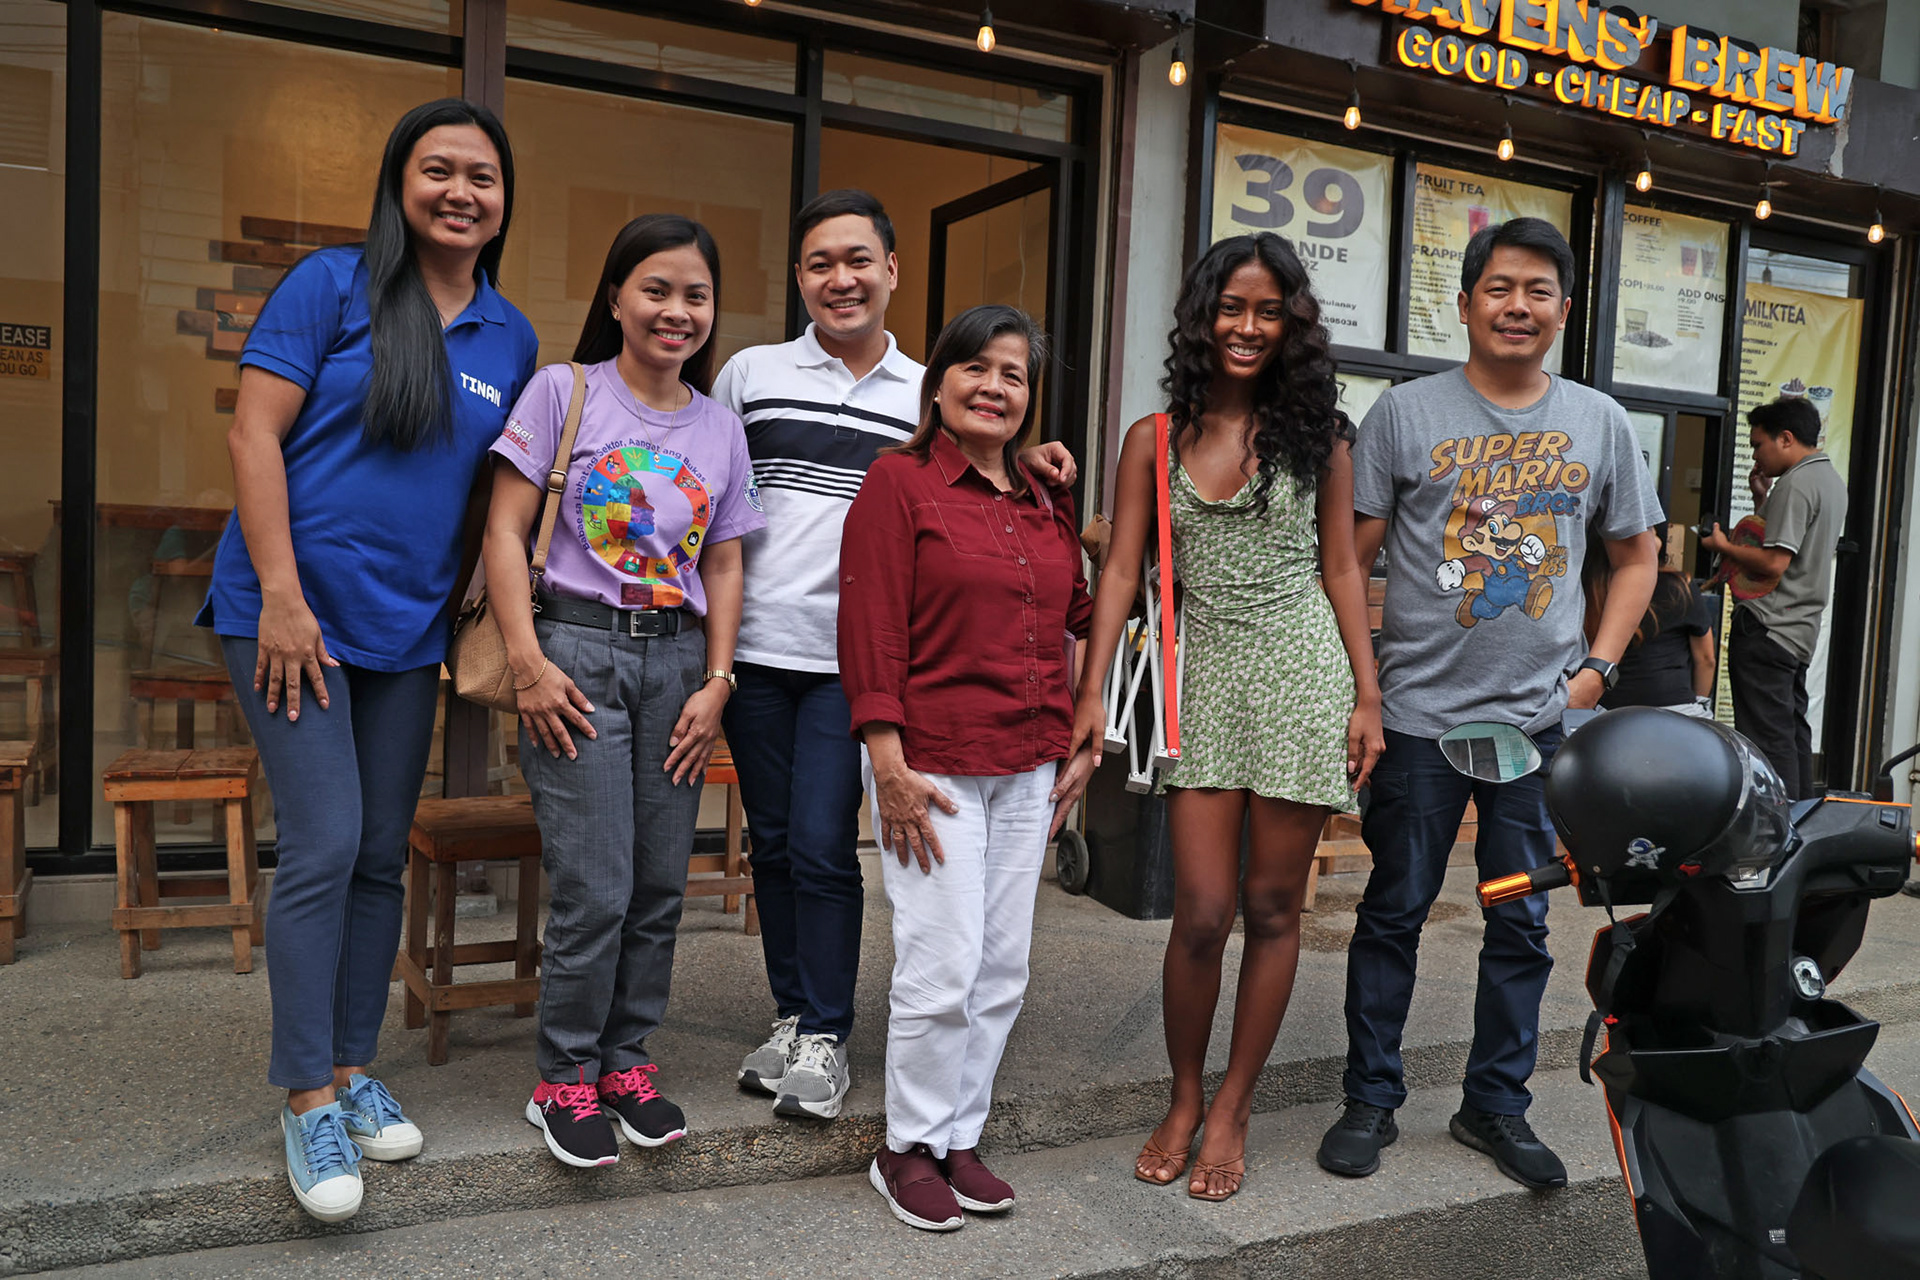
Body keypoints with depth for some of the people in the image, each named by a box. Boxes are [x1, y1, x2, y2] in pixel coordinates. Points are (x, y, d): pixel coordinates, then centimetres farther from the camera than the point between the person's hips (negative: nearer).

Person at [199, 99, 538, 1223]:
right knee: (325, 846, -9)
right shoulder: (333, 285, -4)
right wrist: (282, 596, -15)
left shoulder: (513, 341, 10)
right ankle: (308, 1099, 6)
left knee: (383, 856, 10)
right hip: (293, 613, -5)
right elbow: (254, 434, -8)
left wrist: (471, 614, 9)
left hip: (407, 631, 5)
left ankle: (352, 1068, 25)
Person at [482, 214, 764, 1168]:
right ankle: (564, 1078, 15)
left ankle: (626, 1059, 25)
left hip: (678, 658, 4)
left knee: (660, 882, 8)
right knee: (594, 887, -5)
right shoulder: (564, 391, -1)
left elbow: (722, 563, 13)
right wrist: (528, 662, -11)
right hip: (579, 649, -4)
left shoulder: (719, 427, 10)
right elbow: (505, 532, -4)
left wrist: (716, 680, 3)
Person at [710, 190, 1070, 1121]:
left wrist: (1024, 464, -5)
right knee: (773, 843, 10)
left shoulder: (928, 396, 7)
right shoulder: (750, 373, 7)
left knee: (823, 847, -4)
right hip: (754, 648, 2)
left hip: (853, 660, -2)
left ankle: (825, 1039, 11)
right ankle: (791, 1017, 26)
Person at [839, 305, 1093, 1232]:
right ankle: (908, 1149, 16)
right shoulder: (899, 481, -5)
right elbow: (870, 628, -11)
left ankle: (960, 1139, 26)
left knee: (1004, 968, 10)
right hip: (933, 762, -6)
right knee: (944, 963, -4)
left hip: (1028, 770, 6)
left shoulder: (1046, 503, 14)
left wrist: (1079, 744, 14)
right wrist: (890, 764, -16)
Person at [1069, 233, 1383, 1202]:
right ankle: (1183, 1100, 22)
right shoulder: (1154, 440, 6)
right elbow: (1121, 571, 3)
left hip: (1303, 676, 0)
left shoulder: (1318, 431, 6)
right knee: (1202, 912, -3)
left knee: (1273, 908, 6)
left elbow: (1341, 567, 6)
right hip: (1205, 682, 0)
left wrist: (1367, 696, 1)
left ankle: (1231, 1111, 22)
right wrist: (1092, 690, -6)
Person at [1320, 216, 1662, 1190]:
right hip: (1419, 712, -2)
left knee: (1522, 925, 11)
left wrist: (1598, 666, 4)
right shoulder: (1407, 413, -2)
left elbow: (1635, 555, 17)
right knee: (1393, 916, 7)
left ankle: (1496, 1104, 29)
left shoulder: (1599, 423, 7)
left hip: (1540, 718, 3)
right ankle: (1370, 1099, 22)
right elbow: (1351, 557, -2)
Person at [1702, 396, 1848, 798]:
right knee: (1793, 732, 15)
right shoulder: (1832, 479, 17)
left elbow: (1774, 562, -21)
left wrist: (1723, 546, -7)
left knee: (1768, 738, -7)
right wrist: (1763, 499, 15)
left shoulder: (1796, 484, -15)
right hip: (1801, 629, 10)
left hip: (1766, 629, -10)